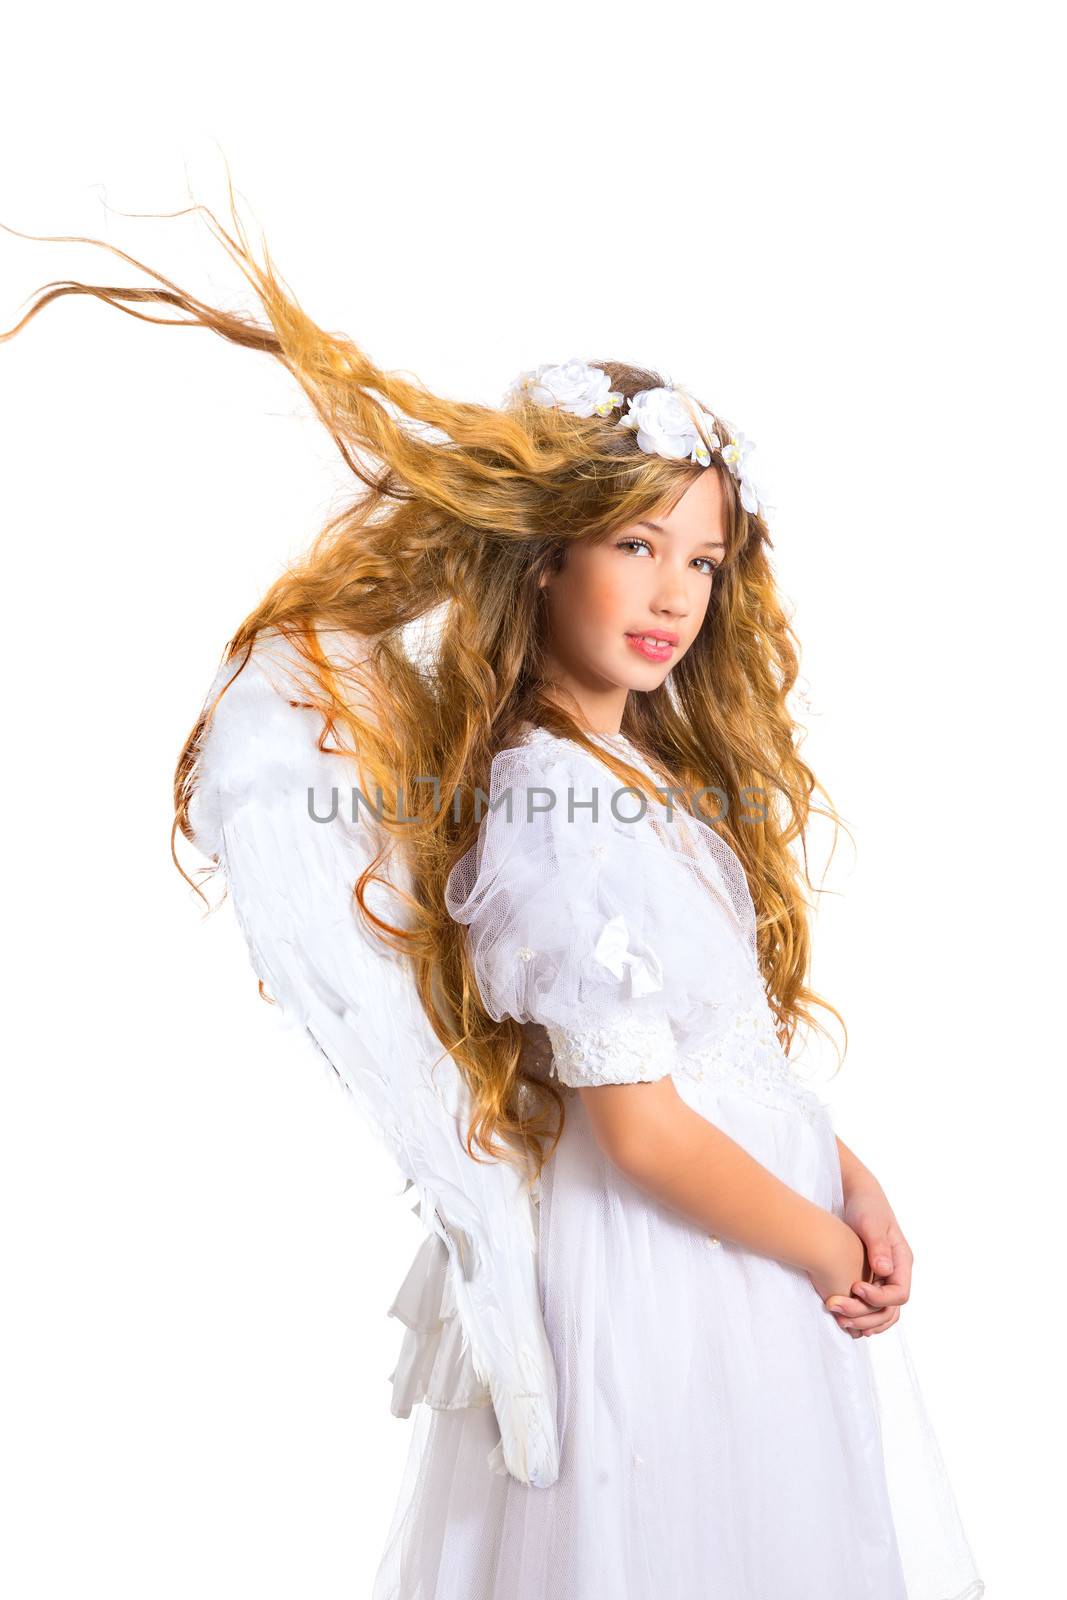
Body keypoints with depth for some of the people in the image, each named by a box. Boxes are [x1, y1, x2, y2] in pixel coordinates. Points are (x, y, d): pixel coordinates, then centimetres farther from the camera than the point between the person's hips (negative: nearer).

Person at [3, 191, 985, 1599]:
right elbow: (640, 1131, -22)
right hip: (671, 1259, -8)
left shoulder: (662, 761, 3)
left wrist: (854, 1182, -2)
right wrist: (828, 1249, -9)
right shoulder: (544, 814, -25)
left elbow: (743, 1034, 7)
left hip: (780, 1206, 9)